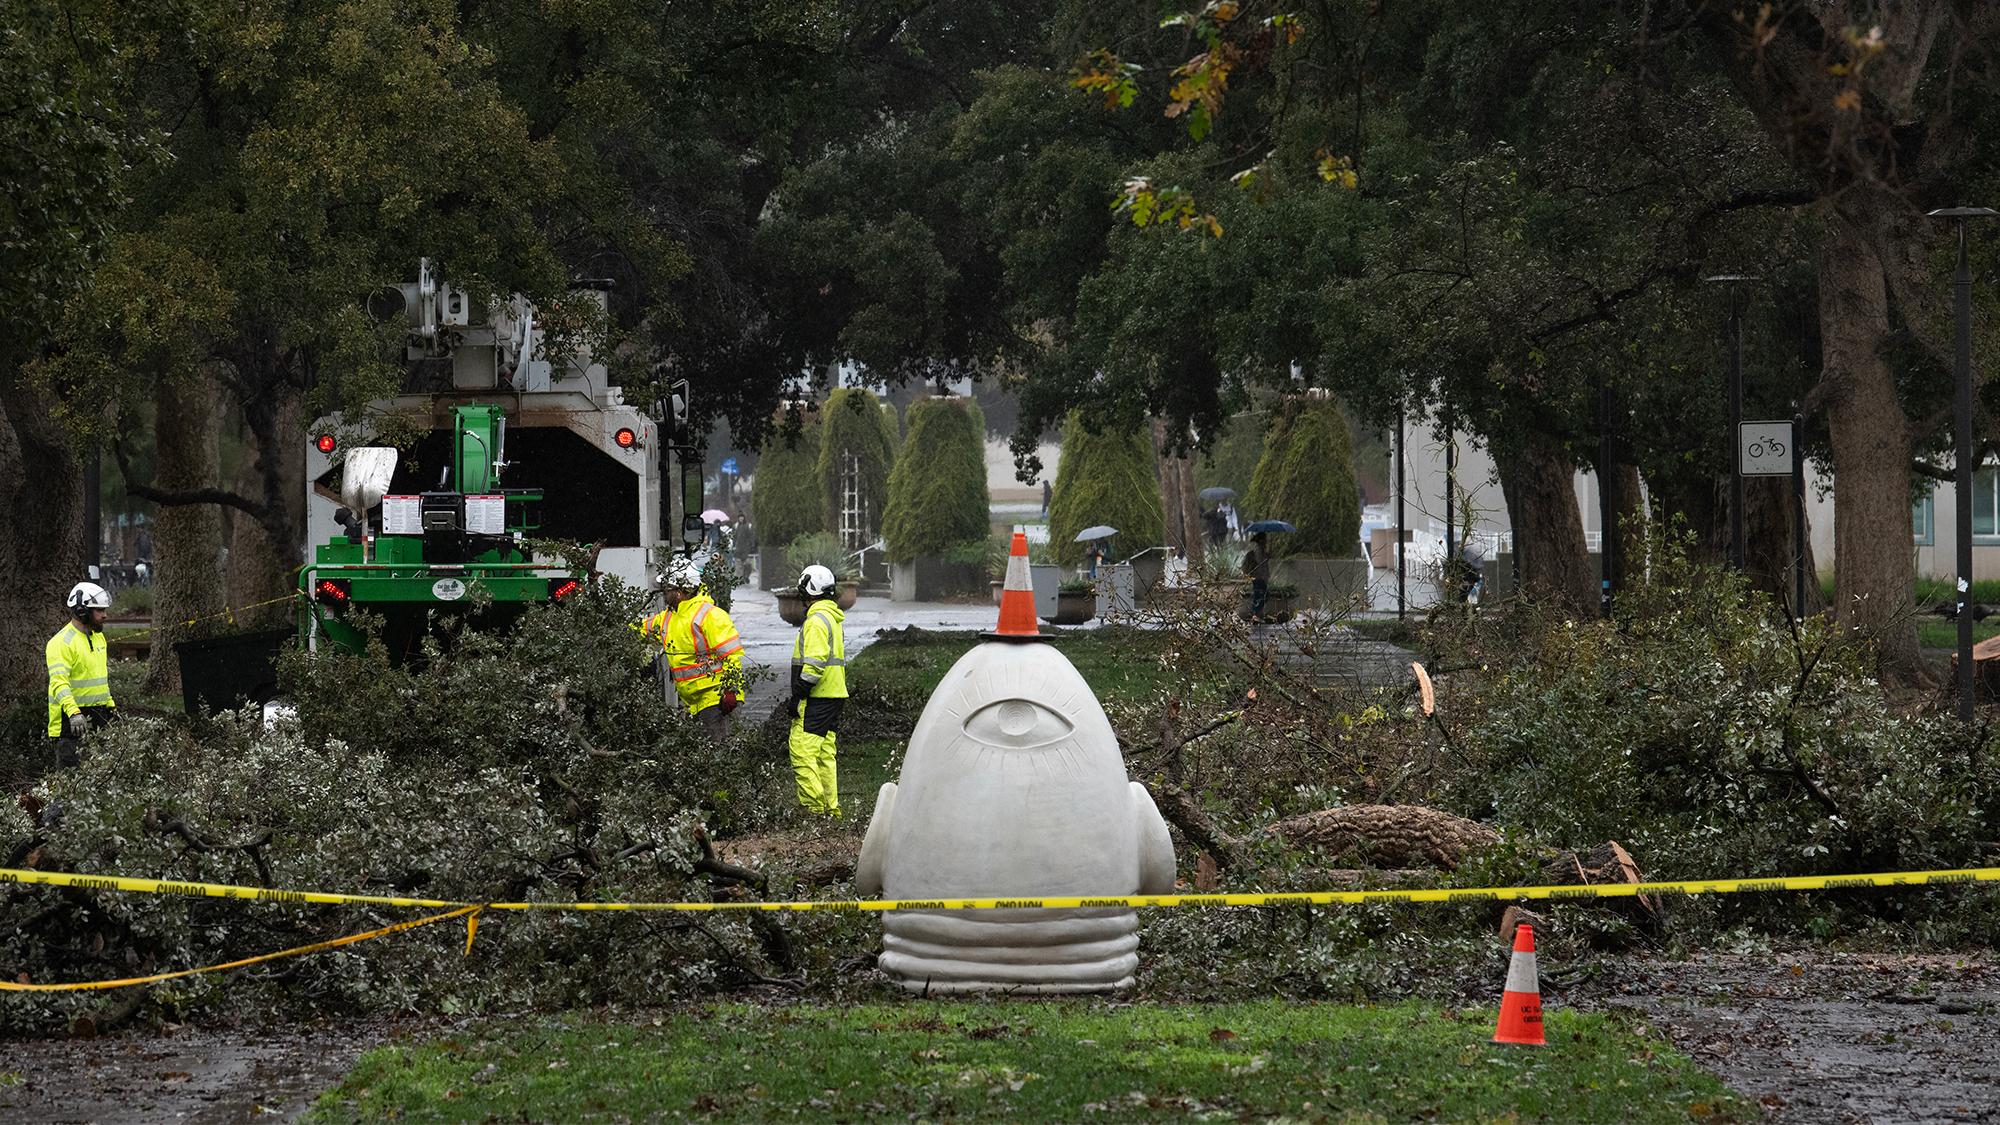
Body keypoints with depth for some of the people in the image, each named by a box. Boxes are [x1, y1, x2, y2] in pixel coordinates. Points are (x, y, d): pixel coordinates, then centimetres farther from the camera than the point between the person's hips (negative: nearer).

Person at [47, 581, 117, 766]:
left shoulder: (99, 637, 14)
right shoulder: (61, 643, -15)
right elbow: (59, 682, -27)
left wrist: (110, 706, 24)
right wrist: (73, 712, -39)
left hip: (99, 716, 8)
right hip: (71, 721, -8)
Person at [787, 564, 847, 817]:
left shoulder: (817, 620, -13)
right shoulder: (834, 619, 18)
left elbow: (814, 663, -21)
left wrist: (798, 694, -19)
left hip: (816, 700, -10)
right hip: (835, 697, 10)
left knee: (802, 753, -11)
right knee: (825, 754, 13)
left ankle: (813, 807, -15)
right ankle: (831, 808, 14)